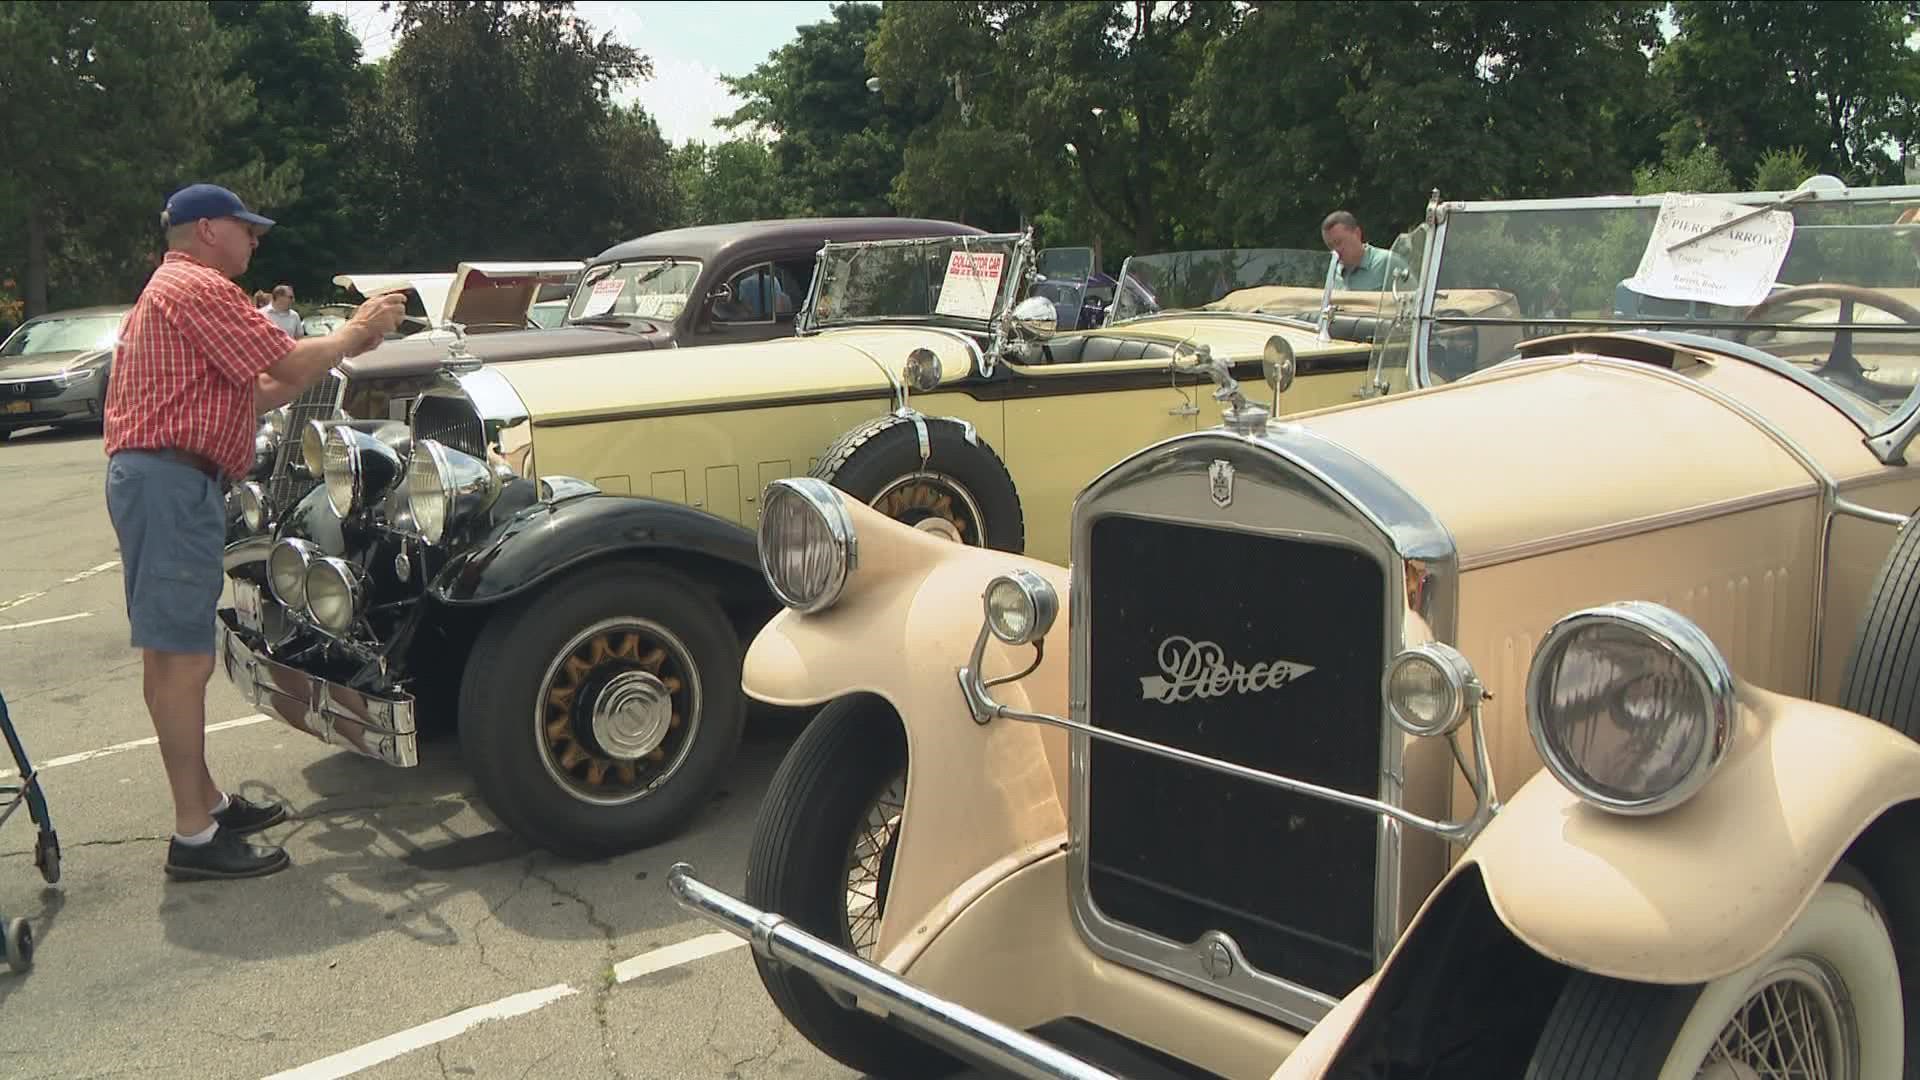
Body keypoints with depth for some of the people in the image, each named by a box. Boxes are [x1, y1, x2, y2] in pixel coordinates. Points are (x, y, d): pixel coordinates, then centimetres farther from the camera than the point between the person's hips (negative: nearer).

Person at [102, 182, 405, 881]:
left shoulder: (171, 289, 26)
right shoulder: (199, 287, -9)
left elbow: (252, 397, 22)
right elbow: (289, 367, -14)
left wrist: (339, 349, 18)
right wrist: (354, 333, 4)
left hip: (153, 478, 11)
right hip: (172, 481, -11)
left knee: (169, 655, 14)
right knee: (183, 660, -9)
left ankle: (206, 801, 24)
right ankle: (195, 838, -6)